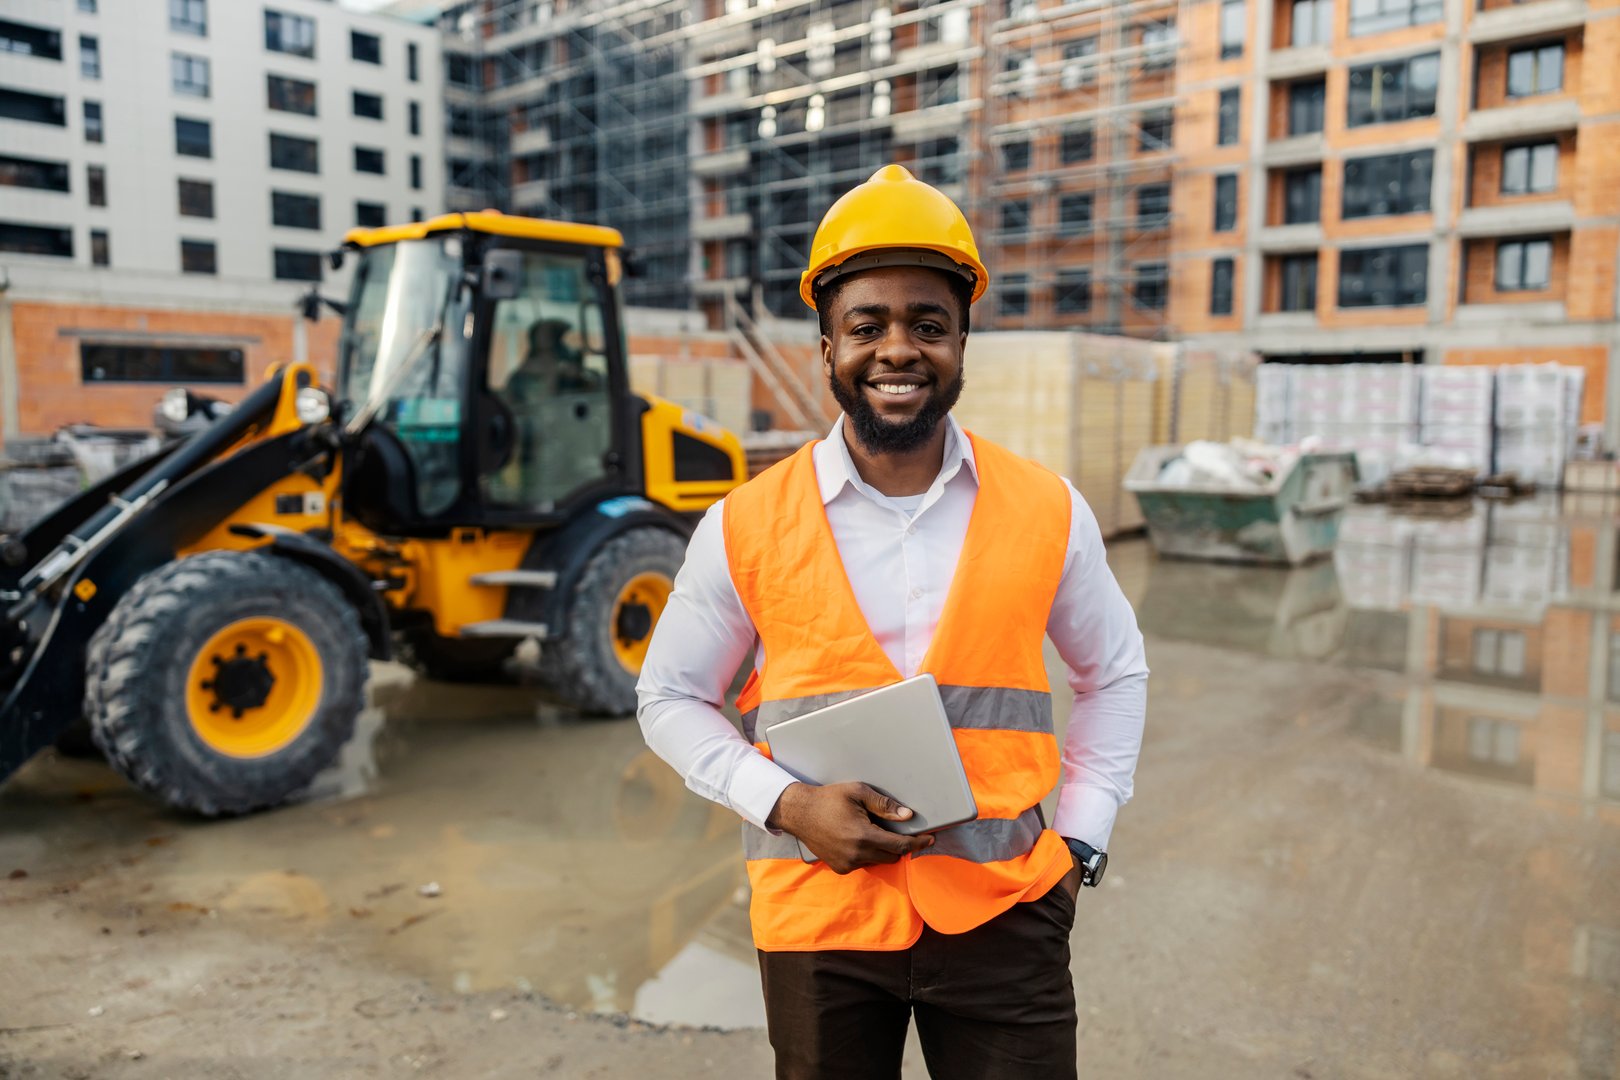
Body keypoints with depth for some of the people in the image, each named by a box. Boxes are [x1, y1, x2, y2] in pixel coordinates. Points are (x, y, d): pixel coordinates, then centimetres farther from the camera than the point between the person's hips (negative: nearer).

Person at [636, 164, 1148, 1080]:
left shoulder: (1049, 512, -2)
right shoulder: (747, 526, -6)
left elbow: (1116, 675, 12)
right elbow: (672, 699, 3)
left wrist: (1080, 839, 3)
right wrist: (786, 803, -12)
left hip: (1003, 914, 1)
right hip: (819, 914, 0)